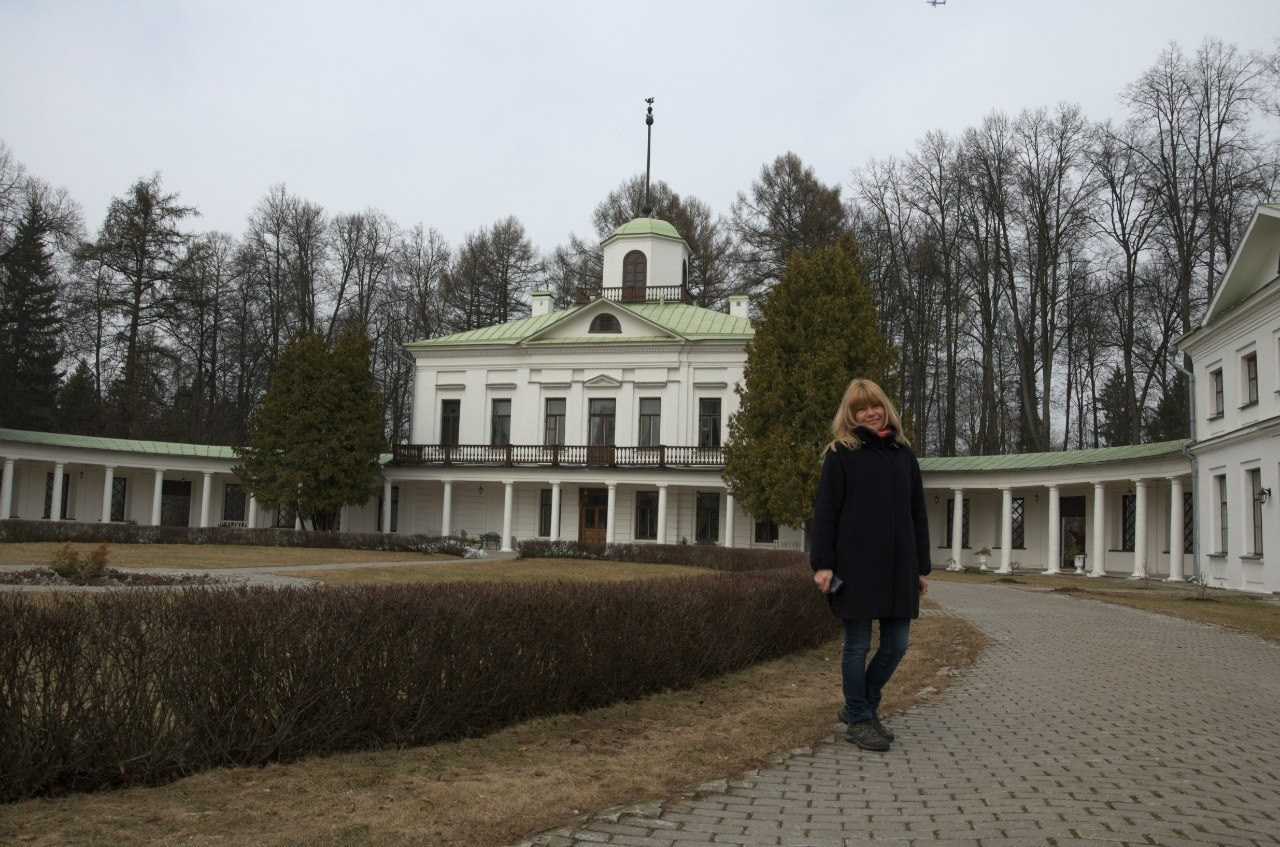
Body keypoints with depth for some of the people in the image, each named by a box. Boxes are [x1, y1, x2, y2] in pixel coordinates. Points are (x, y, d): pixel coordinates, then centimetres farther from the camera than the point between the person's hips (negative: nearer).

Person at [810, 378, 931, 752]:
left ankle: (861, 705, 26)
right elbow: (825, 511, -5)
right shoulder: (841, 454, 0)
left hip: (897, 567, 5)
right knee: (858, 645, 2)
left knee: (896, 644, 7)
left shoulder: (904, 455, 13)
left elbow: (918, 514, 15)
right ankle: (858, 720, 16)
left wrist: (922, 566, 11)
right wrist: (822, 563, -13)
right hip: (855, 565, -5)